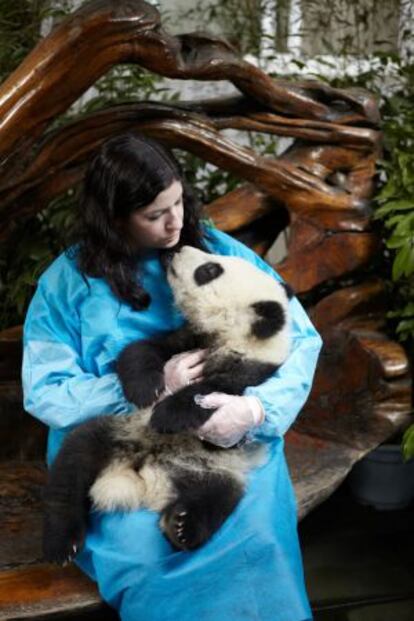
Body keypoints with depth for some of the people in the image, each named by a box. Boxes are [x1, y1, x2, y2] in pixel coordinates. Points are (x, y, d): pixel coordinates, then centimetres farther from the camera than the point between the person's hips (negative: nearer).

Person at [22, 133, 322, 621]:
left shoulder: (220, 252, 2)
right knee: (139, 540, -31)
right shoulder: (67, 282, 0)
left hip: (227, 436, 1)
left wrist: (256, 407, -19)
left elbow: (302, 339, 1)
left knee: (254, 535, -30)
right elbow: (43, 393, -5)